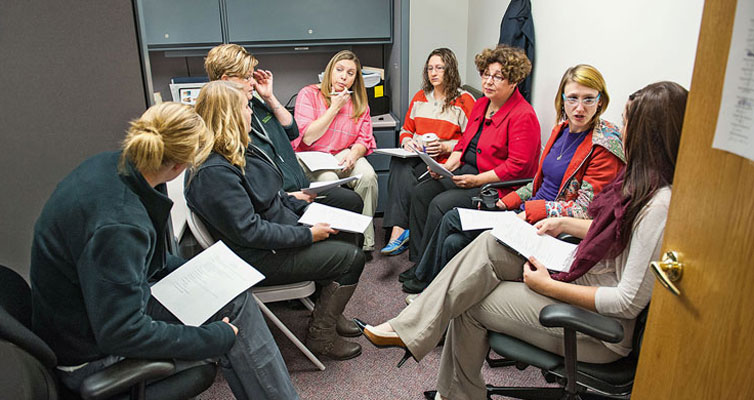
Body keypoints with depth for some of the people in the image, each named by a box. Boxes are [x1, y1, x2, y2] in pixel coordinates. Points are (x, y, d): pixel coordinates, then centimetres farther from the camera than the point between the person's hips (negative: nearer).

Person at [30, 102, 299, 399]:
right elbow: (123, 332, -29)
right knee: (234, 305, -9)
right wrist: (217, 337, -21)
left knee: (234, 295, 5)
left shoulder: (112, 164, -7)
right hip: (92, 350, -8)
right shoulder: (119, 224, -34)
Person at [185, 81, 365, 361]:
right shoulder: (214, 173, -26)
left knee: (344, 233, 9)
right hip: (260, 258, -10)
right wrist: (308, 234, -22)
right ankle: (321, 335, 7)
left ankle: (329, 312, 21)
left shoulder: (239, 150, 6)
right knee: (351, 257, -7)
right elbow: (250, 231, -27)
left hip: (280, 232, 10)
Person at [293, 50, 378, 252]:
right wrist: (335, 108, -11)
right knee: (327, 179, -35)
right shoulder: (309, 94, -3)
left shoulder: (359, 103, 10)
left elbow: (365, 139, 7)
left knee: (368, 176, -27)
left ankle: (365, 238, -16)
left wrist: (354, 153, -18)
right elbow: (307, 137, -13)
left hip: (343, 155, 3)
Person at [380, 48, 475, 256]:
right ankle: (400, 229, -36)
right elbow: (406, 129, 24)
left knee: (405, 175, -32)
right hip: (416, 154, 5)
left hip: (444, 160, -5)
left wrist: (445, 147, -16)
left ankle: (398, 230, -27)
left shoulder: (464, 100, 3)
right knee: (398, 163, -31)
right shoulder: (420, 97, 21)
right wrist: (407, 141, 0)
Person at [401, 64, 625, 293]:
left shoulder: (605, 145, -14)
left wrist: (529, 210, -23)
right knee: (454, 242, -6)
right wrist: (509, 201, 4)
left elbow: (585, 209, -18)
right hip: (528, 211, 7)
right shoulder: (562, 129, 9)